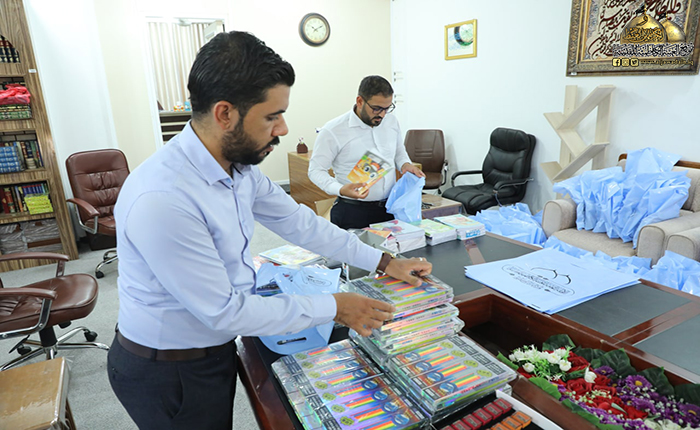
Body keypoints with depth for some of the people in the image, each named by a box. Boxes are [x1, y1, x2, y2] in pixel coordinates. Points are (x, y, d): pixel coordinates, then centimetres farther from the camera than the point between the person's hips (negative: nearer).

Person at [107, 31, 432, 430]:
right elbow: (225, 312, -28)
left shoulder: (238, 165, -8)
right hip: (167, 374, -7)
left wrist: (384, 262, 1)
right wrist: (334, 307, -21)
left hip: (214, 348, 7)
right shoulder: (162, 201, -34)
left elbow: (299, 222, -1)